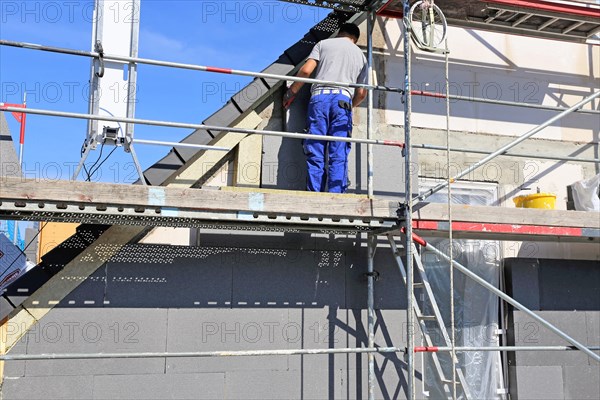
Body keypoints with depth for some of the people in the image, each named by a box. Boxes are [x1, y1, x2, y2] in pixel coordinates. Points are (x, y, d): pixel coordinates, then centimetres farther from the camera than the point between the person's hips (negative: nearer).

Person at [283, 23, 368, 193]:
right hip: (343, 98, 1)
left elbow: (306, 70, 5)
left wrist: (291, 92, 18)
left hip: (320, 97, -1)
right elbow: (362, 93, 20)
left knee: (315, 153, -3)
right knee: (338, 155, -4)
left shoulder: (323, 43, 20)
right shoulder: (360, 55, 26)